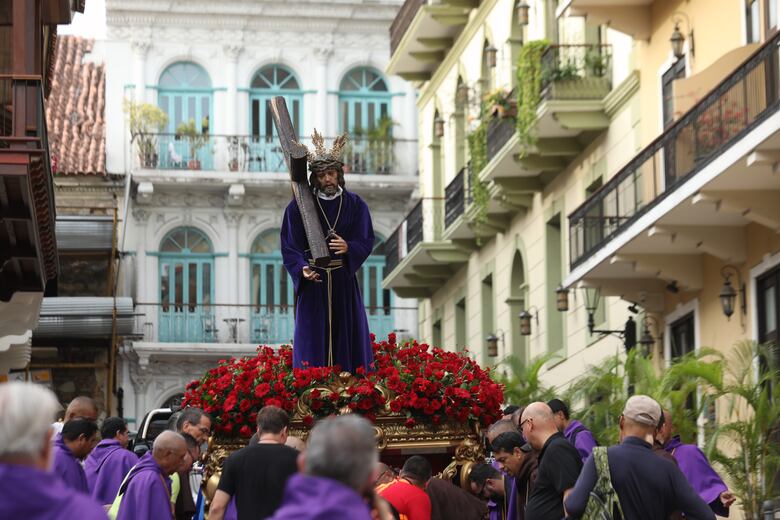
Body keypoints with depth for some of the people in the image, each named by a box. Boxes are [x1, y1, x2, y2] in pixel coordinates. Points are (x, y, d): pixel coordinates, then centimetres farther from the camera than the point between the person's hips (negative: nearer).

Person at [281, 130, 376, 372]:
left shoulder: (355, 204, 3)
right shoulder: (299, 206, -2)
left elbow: (366, 241, -1)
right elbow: (290, 246, -4)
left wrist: (348, 248, -23)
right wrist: (302, 269, -22)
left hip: (344, 282, 2)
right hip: (312, 281, -2)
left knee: (347, 338, 2)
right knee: (313, 341, -3)